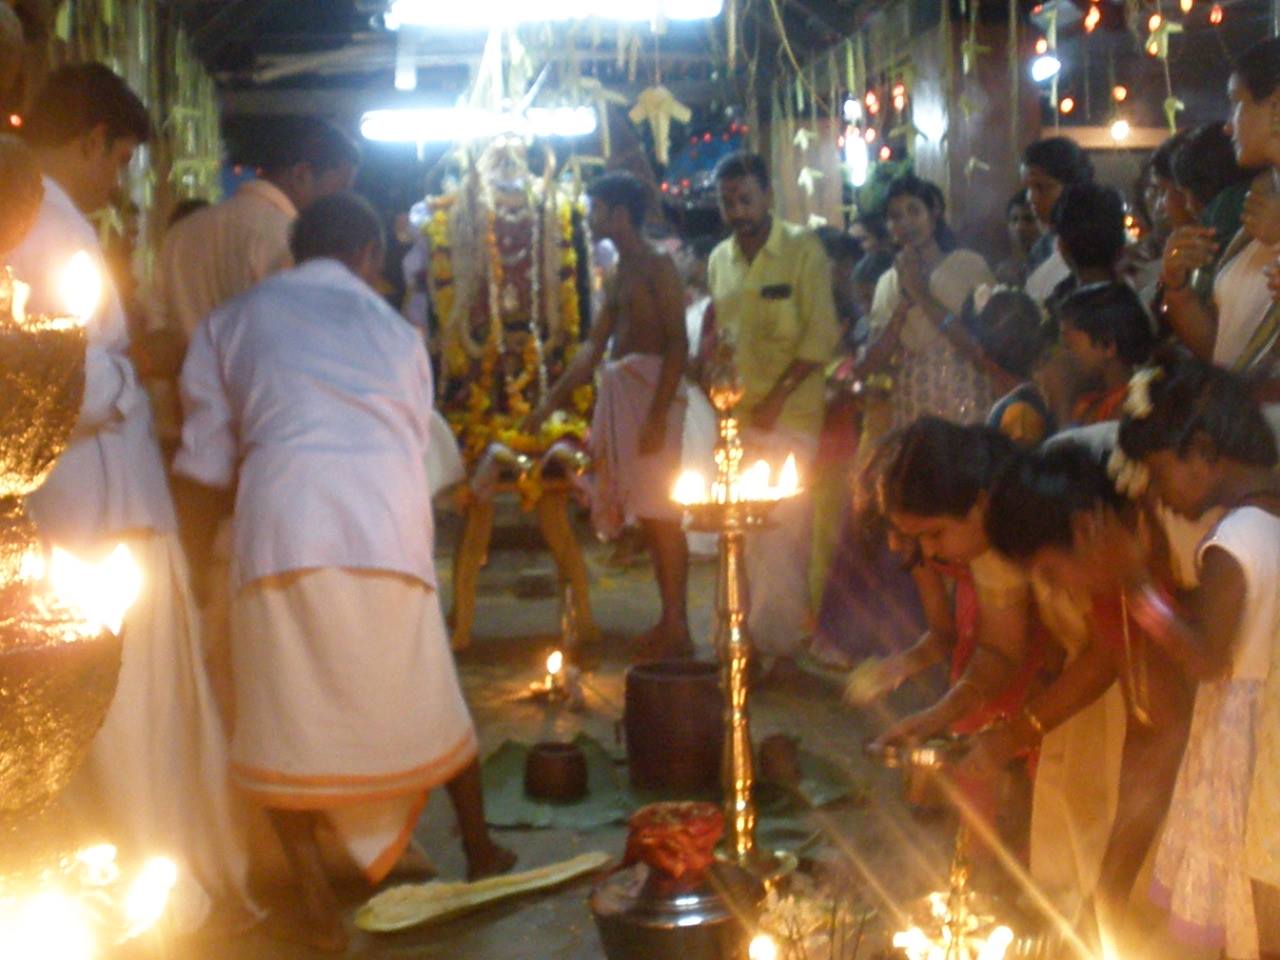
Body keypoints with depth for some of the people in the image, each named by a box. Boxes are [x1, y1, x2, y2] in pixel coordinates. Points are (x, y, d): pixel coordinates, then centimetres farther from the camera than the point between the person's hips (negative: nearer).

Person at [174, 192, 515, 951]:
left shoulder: (231, 323, 17)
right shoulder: (396, 332, 21)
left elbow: (208, 463, 15)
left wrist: (194, 558, 21)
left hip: (282, 535, -1)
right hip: (390, 538, 2)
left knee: (286, 728, 10)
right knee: (430, 710, 19)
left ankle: (319, 906, 7)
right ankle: (482, 854, 35)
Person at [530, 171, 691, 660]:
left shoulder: (658, 267, -6)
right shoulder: (622, 272, 20)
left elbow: (678, 344, -15)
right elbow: (594, 349, 24)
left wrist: (658, 414, -22)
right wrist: (551, 402, 23)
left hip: (651, 390, -9)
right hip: (620, 394, 9)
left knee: (660, 513, -9)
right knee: (647, 514, 9)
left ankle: (677, 628, -7)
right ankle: (668, 623, 14)